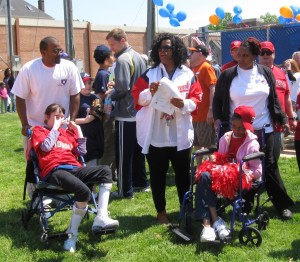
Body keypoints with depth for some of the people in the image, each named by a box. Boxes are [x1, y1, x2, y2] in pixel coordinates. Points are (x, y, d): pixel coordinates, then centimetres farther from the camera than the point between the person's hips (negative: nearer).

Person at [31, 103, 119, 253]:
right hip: (54, 171, -6)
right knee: (84, 191, -33)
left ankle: (101, 218, -24)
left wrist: (78, 130, 20)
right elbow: (46, 146, -6)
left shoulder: (67, 132, 28)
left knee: (105, 171, -15)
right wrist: (55, 127, 3)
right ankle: (72, 234, -18)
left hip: (74, 169, 6)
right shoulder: (39, 130, 15)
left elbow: (81, 152, 22)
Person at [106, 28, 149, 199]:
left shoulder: (123, 59, -16)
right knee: (137, 149, 19)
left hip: (125, 114, -9)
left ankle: (125, 190, 5)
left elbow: (122, 87, -23)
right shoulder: (139, 57, 9)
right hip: (139, 111, 9)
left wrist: (109, 96, -6)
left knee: (124, 153, -1)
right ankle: (141, 182, 29)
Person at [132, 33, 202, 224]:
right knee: (158, 175, 7)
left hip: (181, 135, 0)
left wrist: (184, 104, -19)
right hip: (155, 135, 0)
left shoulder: (188, 74, 5)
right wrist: (150, 92, -20)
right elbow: (138, 98, 0)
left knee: (183, 174, 7)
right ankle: (161, 211, 20)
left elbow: (196, 99, 1)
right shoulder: (149, 74, 6)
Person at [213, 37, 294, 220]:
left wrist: (282, 119, 6)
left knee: (269, 165, 6)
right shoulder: (228, 75, -3)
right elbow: (218, 100, 6)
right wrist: (218, 118, -6)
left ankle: (282, 204, 17)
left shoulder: (266, 73, 2)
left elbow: (274, 98, 9)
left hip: (263, 129, 1)